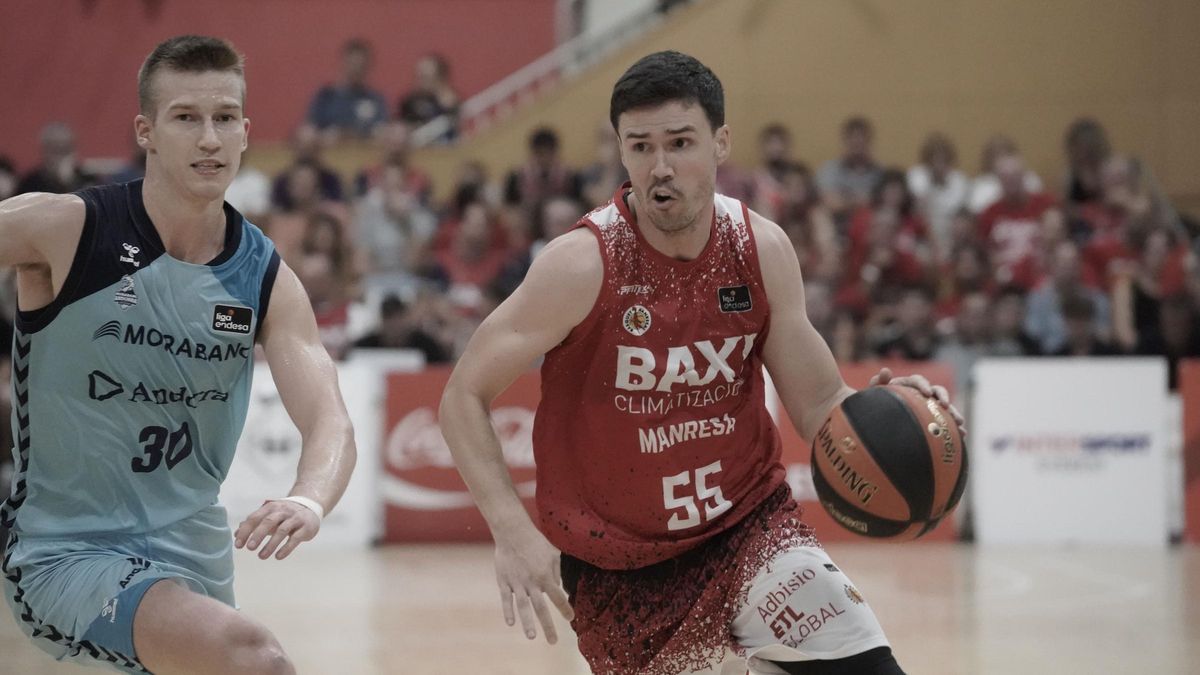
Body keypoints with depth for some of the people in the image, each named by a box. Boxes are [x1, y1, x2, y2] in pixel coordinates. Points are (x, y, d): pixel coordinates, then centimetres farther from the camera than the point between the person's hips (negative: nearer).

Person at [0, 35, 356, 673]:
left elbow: (328, 422, -9)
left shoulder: (265, 278, 0)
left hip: (193, 559, 6)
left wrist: (309, 501, -30)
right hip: (67, 553, -6)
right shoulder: (63, 231, -12)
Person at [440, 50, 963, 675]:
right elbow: (464, 398, -13)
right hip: (619, 564, -2)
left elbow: (817, 406, 0)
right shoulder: (584, 265, -18)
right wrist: (513, 532, -24)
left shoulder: (762, 249, -7)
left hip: (747, 523, 3)